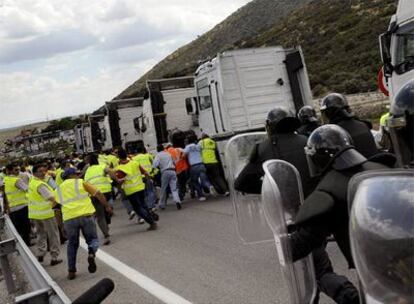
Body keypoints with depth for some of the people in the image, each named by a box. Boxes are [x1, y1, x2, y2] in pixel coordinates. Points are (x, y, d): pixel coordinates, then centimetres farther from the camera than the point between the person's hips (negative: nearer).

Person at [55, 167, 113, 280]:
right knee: (93, 239, 12)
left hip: (69, 219, 3)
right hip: (85, 215, -2)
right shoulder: (81, 183, 10)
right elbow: (98, 194, 3)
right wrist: (107, 206, 9)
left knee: (72, 244, 20)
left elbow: (55, 206, 16)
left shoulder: (58, 189, 19)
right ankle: (91, 253, -20)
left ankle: (71, 271, 18)